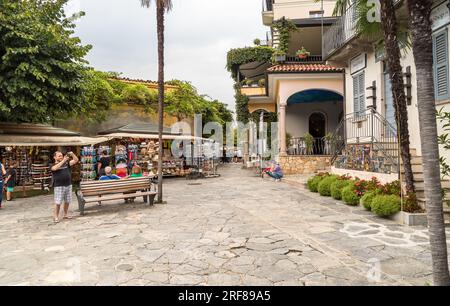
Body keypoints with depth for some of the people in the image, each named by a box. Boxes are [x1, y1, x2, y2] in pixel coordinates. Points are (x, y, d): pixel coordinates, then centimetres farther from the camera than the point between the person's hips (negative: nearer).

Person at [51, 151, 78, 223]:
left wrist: (72, 154, -12)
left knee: (67, 201, 10)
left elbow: (76, 160, 5)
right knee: (58, 202, -4)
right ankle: (56, 217, 4)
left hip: (68, 185, 4)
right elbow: (56, 168, -23)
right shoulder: (53, 165, 0)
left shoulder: (67, 163, 10)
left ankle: (66, 214, 23)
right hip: (59, 186, -4)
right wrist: (63, 160, -29)